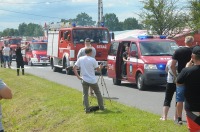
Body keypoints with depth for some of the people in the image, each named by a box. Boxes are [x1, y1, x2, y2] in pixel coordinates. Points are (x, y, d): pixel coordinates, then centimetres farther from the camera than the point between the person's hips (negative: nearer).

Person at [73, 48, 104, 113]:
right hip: (93, 80, -2)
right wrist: (100, 67, 21)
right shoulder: (92, 60, -9)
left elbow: (74, 68, 0)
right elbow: (98, 69, -1)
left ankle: (87, 109, -1)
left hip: (84, 80, 2)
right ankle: (101, 107, 23)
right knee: (98, 93, 14)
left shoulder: (80, 59, 1)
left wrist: (78, 76, 5)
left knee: (85, 95, 7)